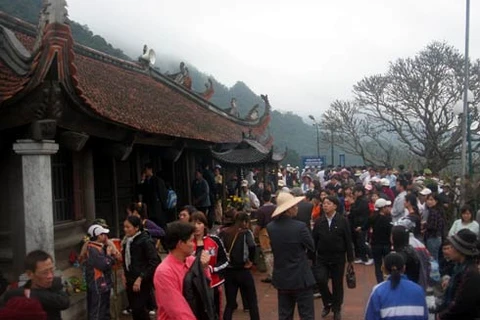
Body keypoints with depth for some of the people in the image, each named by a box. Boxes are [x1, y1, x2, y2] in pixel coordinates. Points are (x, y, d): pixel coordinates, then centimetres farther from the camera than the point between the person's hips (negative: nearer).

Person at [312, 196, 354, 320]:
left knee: (337, 284, 8)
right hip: (322, 258, 2)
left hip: (338, 258, -1)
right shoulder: (319, 221, 0)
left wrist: (350, 259, -4)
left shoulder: (343, 220, -7)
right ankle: (328, 303, 13)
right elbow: (314, 241, 3)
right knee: (320, 280, -14)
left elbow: (348, 241, -5)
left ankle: (336, 309, 29)